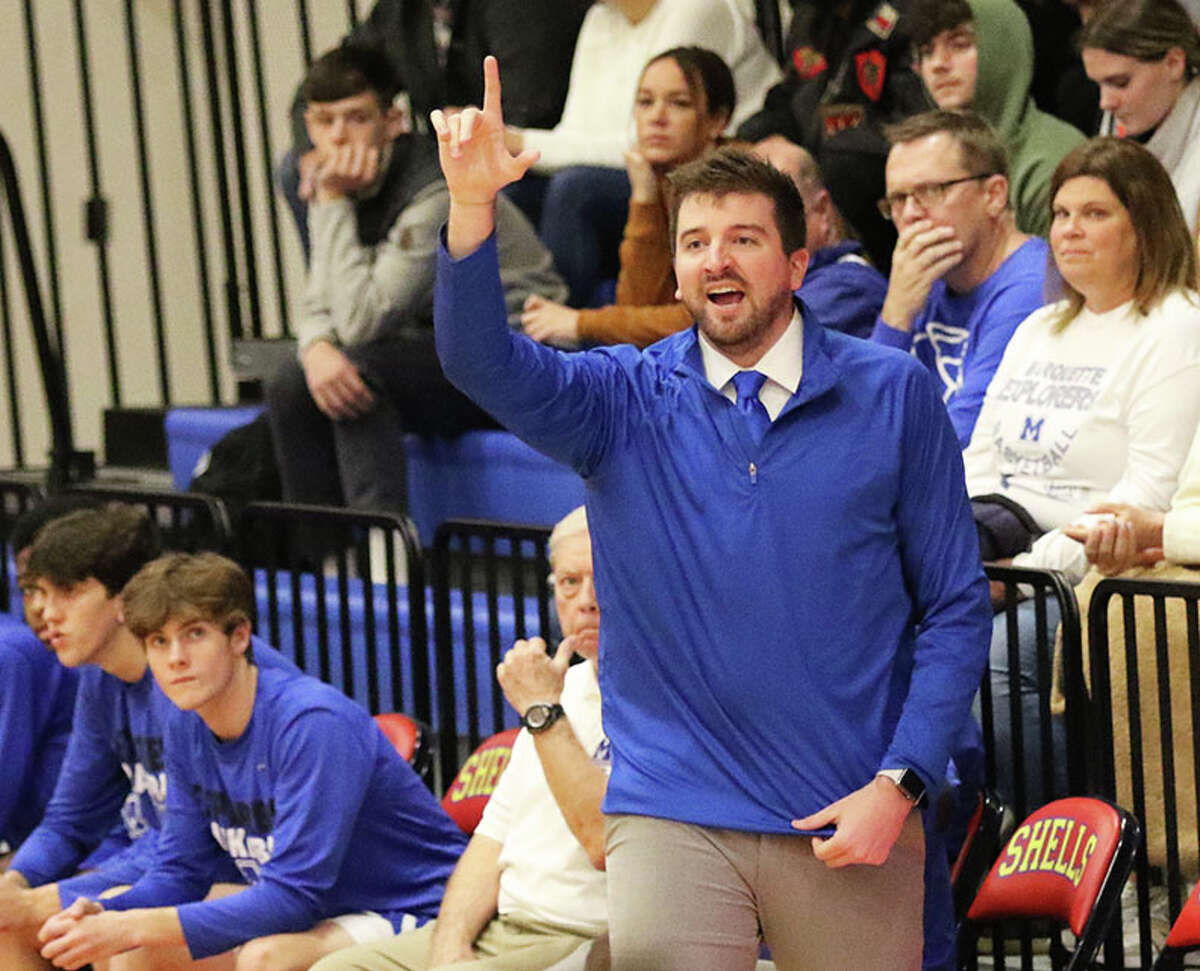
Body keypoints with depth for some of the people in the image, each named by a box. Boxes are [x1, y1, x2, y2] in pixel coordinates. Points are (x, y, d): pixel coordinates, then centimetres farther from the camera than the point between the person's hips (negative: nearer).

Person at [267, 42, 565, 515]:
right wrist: (318, 349, -21)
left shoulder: (436, 192, -23)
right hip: (443, 348, 8)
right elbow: (320, 306, 4)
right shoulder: (344, 186, 4)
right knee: (290, 384, -8)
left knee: (360, 371, -28)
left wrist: (333, 205, -24)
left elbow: (361, 322, -26)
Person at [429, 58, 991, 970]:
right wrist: (472, 207, -29)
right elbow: (483, 362, -13)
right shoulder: (627, 400, 4)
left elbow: (954, 606, 3)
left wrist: (899, 784, -7)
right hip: (673, 813, 0)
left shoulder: (893, 396, 2)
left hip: (851, 818, 0)